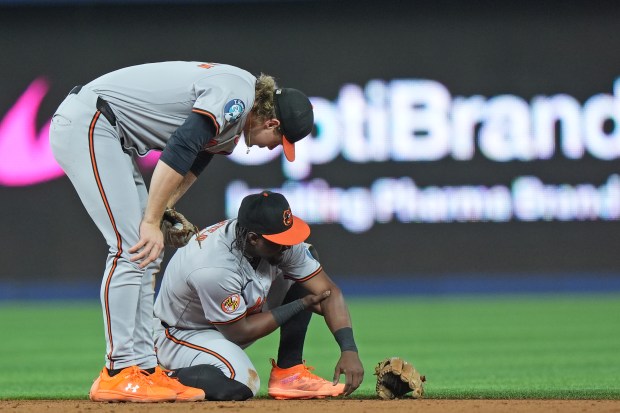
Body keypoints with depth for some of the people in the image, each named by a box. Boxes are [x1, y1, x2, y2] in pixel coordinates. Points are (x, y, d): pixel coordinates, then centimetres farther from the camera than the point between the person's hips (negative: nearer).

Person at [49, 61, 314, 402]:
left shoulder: (230, 124, 15)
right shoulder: (236, 94, -17)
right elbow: (178, 150, -25)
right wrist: (151, 223, -25)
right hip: (87, 122, -11)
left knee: (145, 255, 9)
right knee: (130, 247, -14)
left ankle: (142, 368, 8)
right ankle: (119, 373, -14)